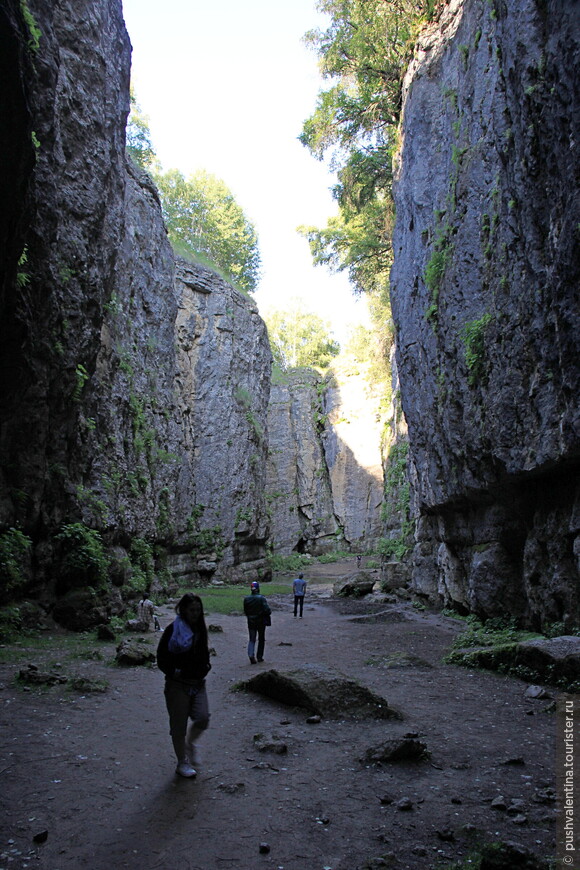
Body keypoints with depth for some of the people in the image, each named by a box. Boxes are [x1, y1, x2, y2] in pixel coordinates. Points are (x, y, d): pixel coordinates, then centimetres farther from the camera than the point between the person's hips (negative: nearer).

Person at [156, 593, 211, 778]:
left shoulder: (200, 629, 7)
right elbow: (161, 658, -8)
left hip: (198, 683, 5)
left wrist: (205, 667, 5)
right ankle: (182, 763, 24)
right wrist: (173, 672, -18)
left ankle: (190, 743, 25)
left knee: (203, 718, -7)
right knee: (179, 724, 5)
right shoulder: (173, 630, -11)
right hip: (178, 684, -5)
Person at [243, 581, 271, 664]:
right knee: (261, 639, 15)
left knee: (252, 639, 9)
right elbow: (267, 610, -20)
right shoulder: (261, 598, -16)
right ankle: (260, 657, 19)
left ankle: (251, 655, -13)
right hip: (261, 622, -2)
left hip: (251, 622, 2)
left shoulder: (246, 599, -4)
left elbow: (245, 611, 4)